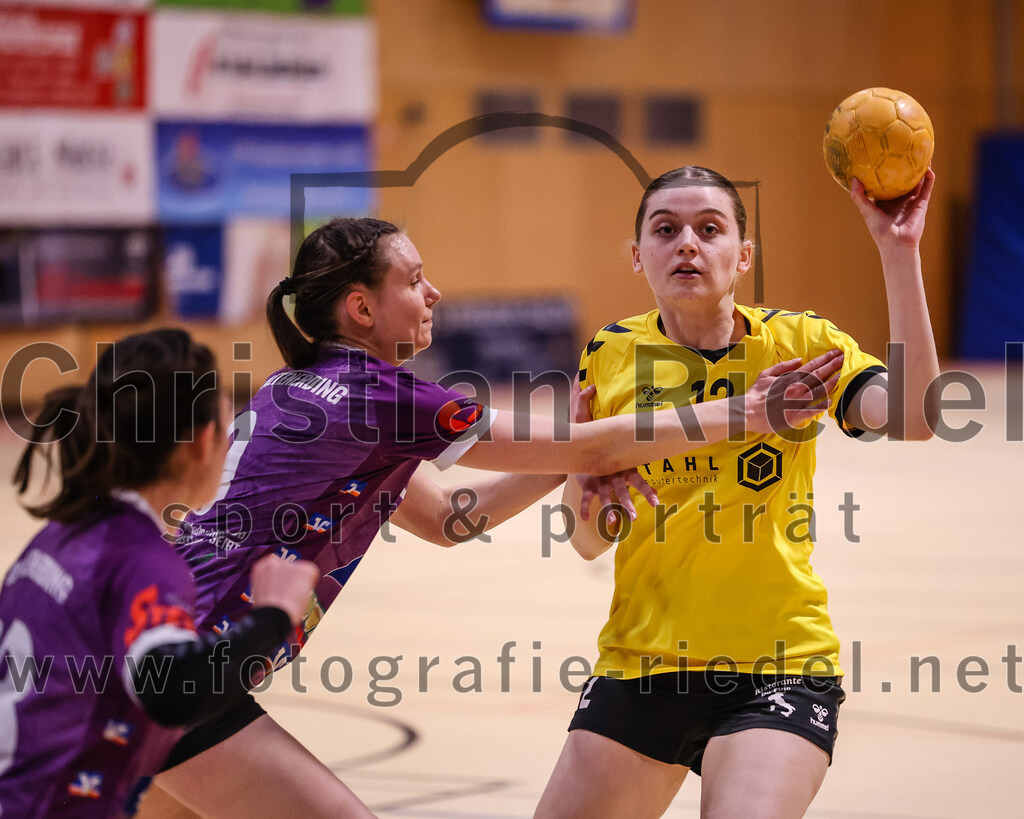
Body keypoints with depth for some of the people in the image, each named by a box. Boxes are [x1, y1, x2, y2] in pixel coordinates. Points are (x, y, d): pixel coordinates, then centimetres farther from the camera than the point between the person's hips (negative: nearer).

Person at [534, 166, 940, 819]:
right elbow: (590, 543, 11)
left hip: (781, 665, -3)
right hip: (640, 662, 4)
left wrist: (898, 251, -24)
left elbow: (913, 420, -21)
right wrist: (581, 482, -12)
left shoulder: (800, 342, -1)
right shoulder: (611, 358, 5)